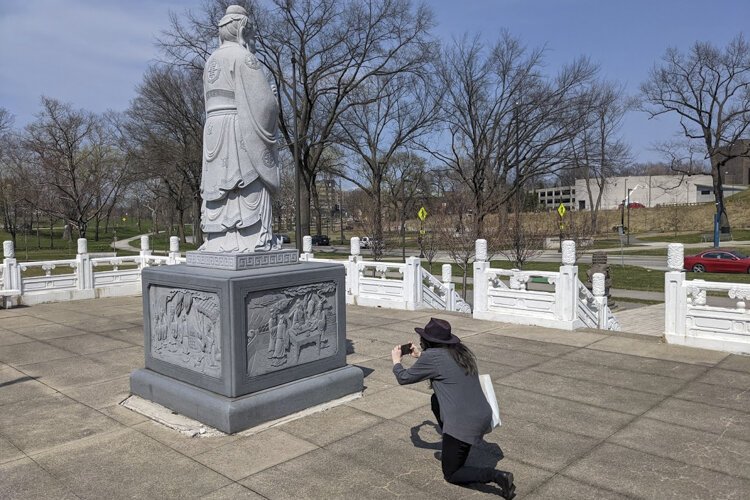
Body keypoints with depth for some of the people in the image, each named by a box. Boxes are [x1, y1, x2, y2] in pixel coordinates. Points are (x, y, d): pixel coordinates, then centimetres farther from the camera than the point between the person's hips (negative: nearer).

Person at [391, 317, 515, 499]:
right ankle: (451, 450, 31)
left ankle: (497, 476, -8)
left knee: (451, 475, 11)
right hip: (483, 416, 8)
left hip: (465, 423, -8)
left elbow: (404, 378, 1)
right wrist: (420, 355, 36)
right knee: (436, 400, 27)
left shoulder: (432, 356, -13)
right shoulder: (460, 351, 8)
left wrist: (396, 361, 21)